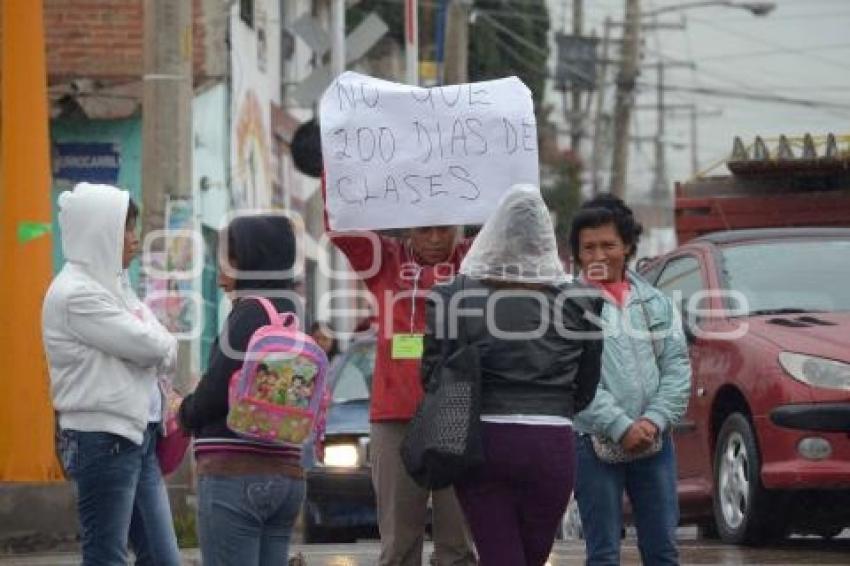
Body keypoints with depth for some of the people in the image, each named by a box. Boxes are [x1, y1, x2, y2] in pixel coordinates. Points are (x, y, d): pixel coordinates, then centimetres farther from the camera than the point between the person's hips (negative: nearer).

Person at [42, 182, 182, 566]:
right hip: (102, 441, -9)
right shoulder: (75, 295, -14)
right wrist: (162, 344, 5)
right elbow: (149, 346, -15)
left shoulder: (111, 283, 15)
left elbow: (164, 350, 15)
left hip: (136, 436, 9)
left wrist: (156, 347, -5)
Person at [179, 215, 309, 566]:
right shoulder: (286, 313, 15)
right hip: (284, 474, 9)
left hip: (236, 474, -9)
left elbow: (213, 395, -14)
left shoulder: (250, 314, -10)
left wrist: (184, 411, 7)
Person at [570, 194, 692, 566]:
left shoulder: (655, 302, 12)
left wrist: (654, 420, -8)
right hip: (594, 442, -4)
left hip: (654, 441, 4)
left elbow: (677, 367, 7)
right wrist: (620, 427, -17)